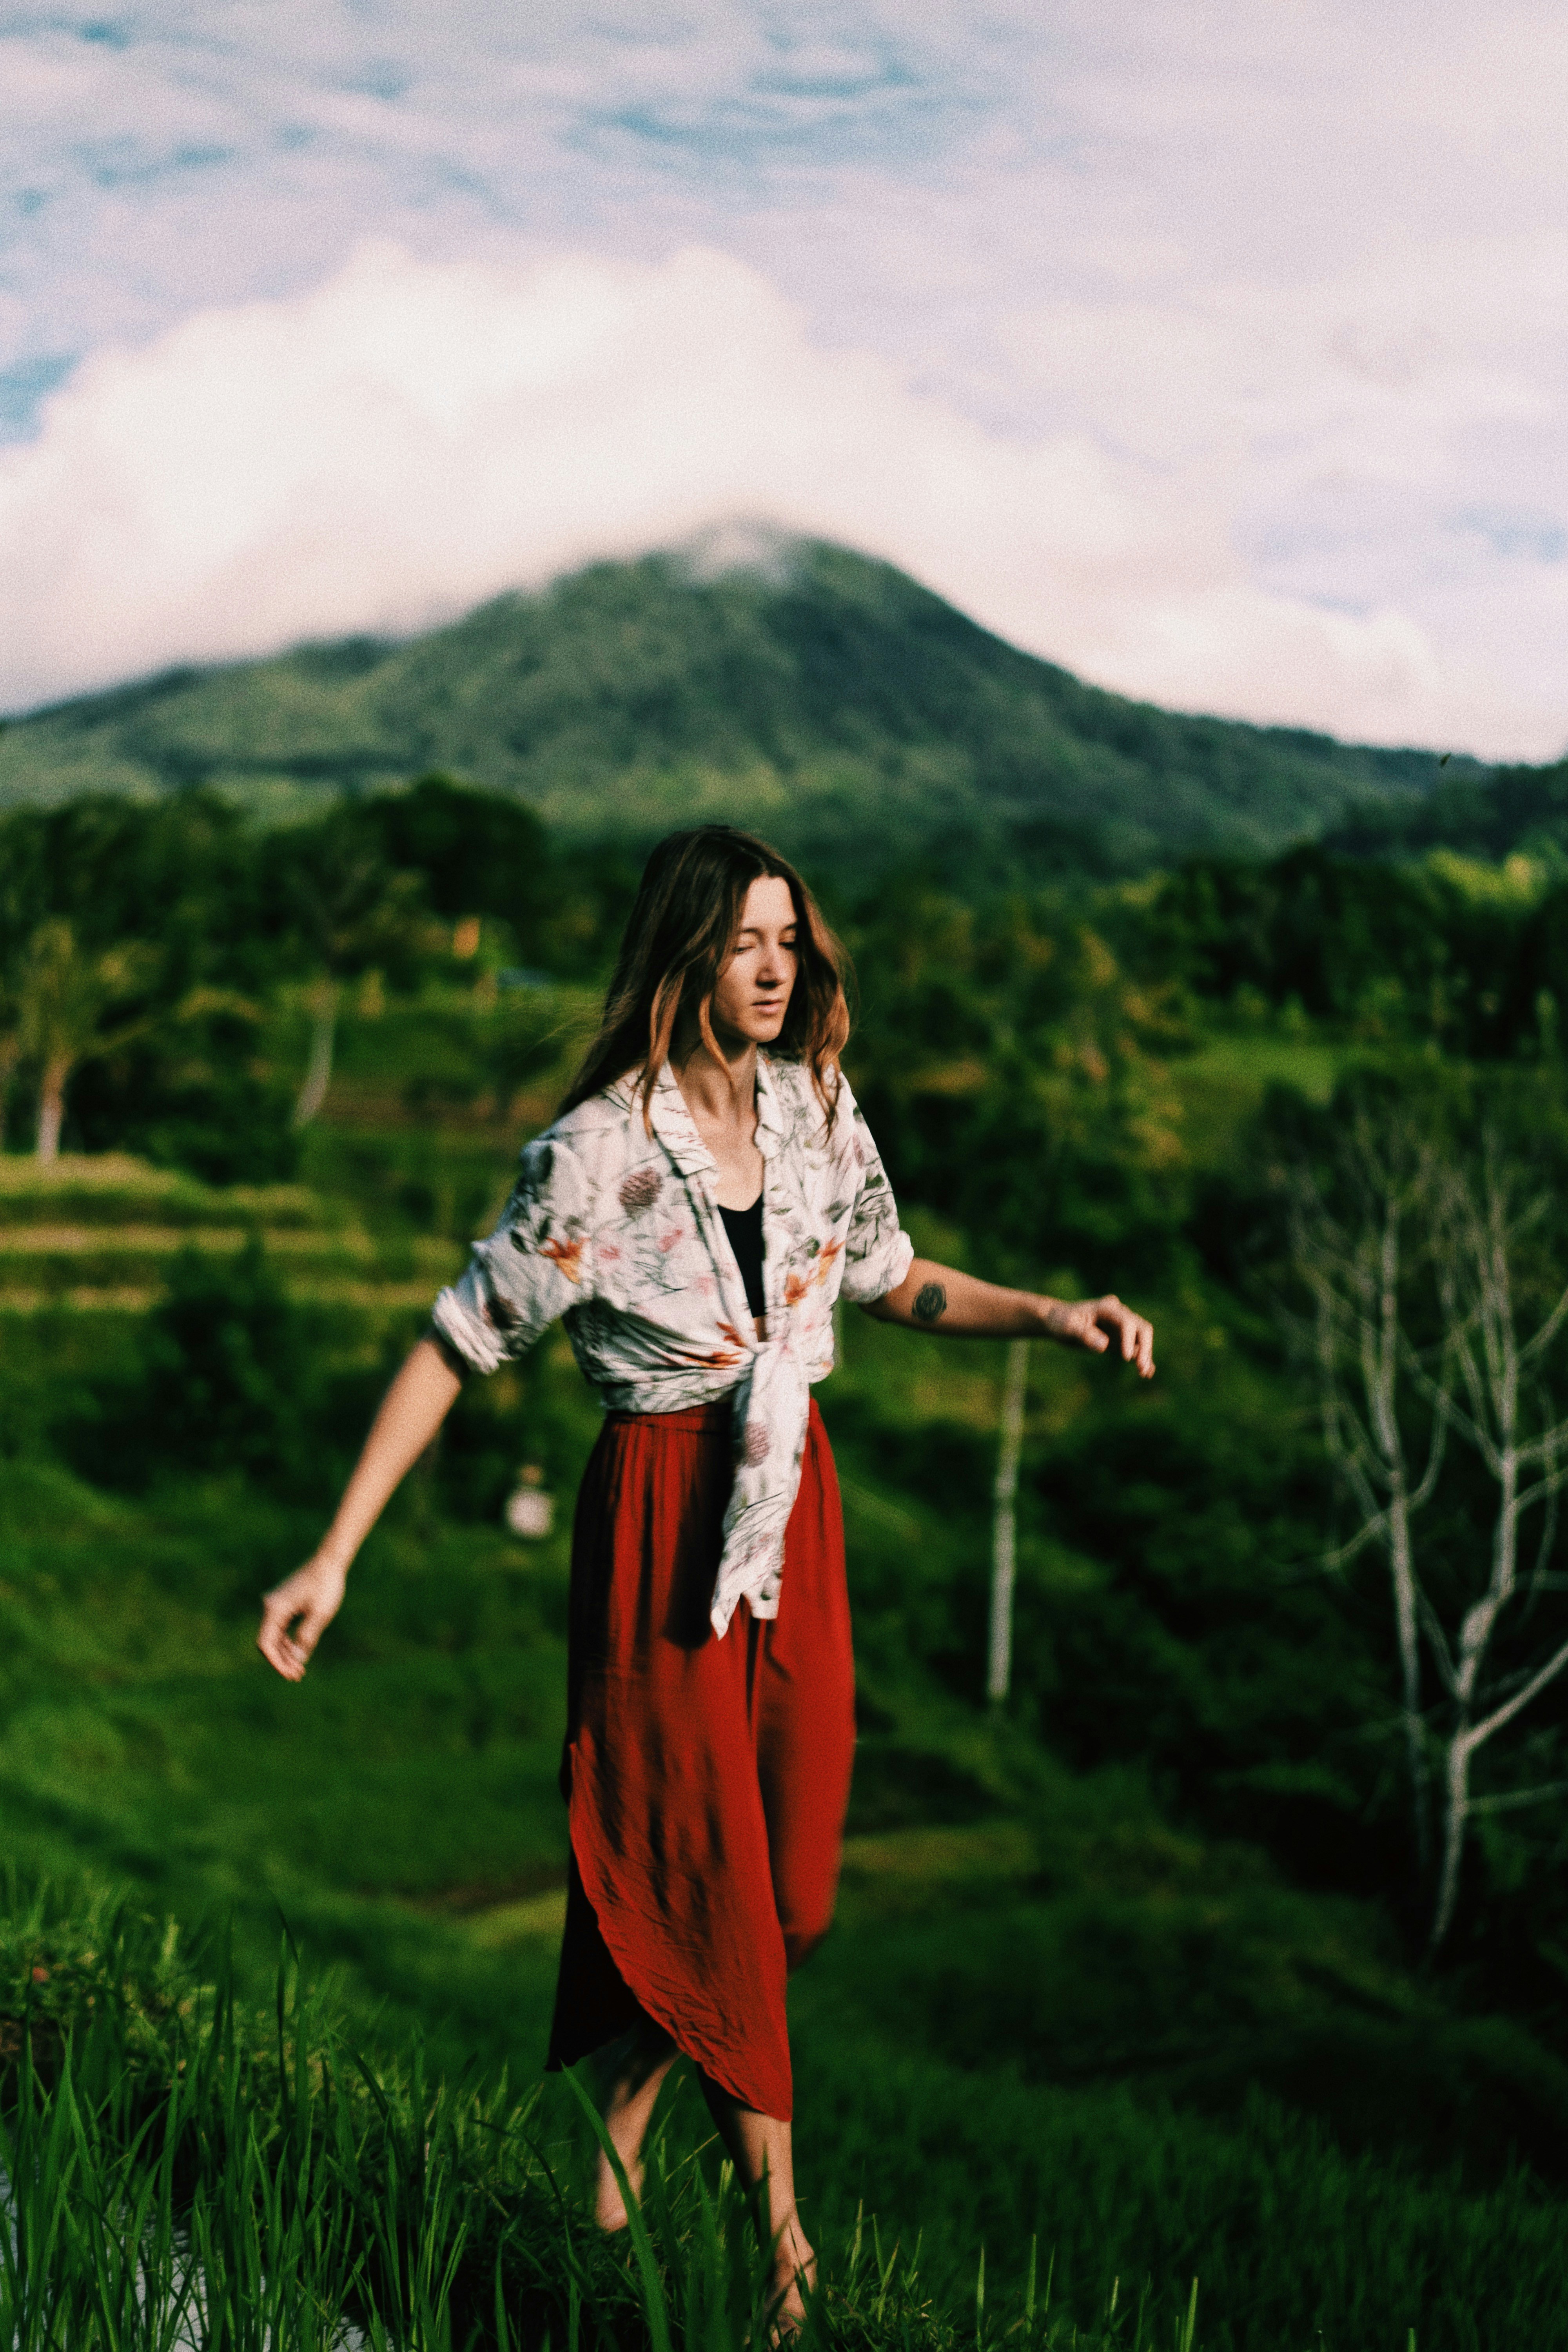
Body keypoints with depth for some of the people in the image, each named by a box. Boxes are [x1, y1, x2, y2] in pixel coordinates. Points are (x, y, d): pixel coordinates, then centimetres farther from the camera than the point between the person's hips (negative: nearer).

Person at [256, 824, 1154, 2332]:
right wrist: (335, 1555, -13)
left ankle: (616, 2151, 26)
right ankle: (783, 2238, 9)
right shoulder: (598, 1150, -13)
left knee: (785, 1861, 7)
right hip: (667, 1515, -6)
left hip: (795, 1502, 6)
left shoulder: (816, 1107, 4)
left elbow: (893, 1283, 19)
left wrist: (1053, 1317, 5)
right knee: (701, 1867, -1)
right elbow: (456, 1346, -10)